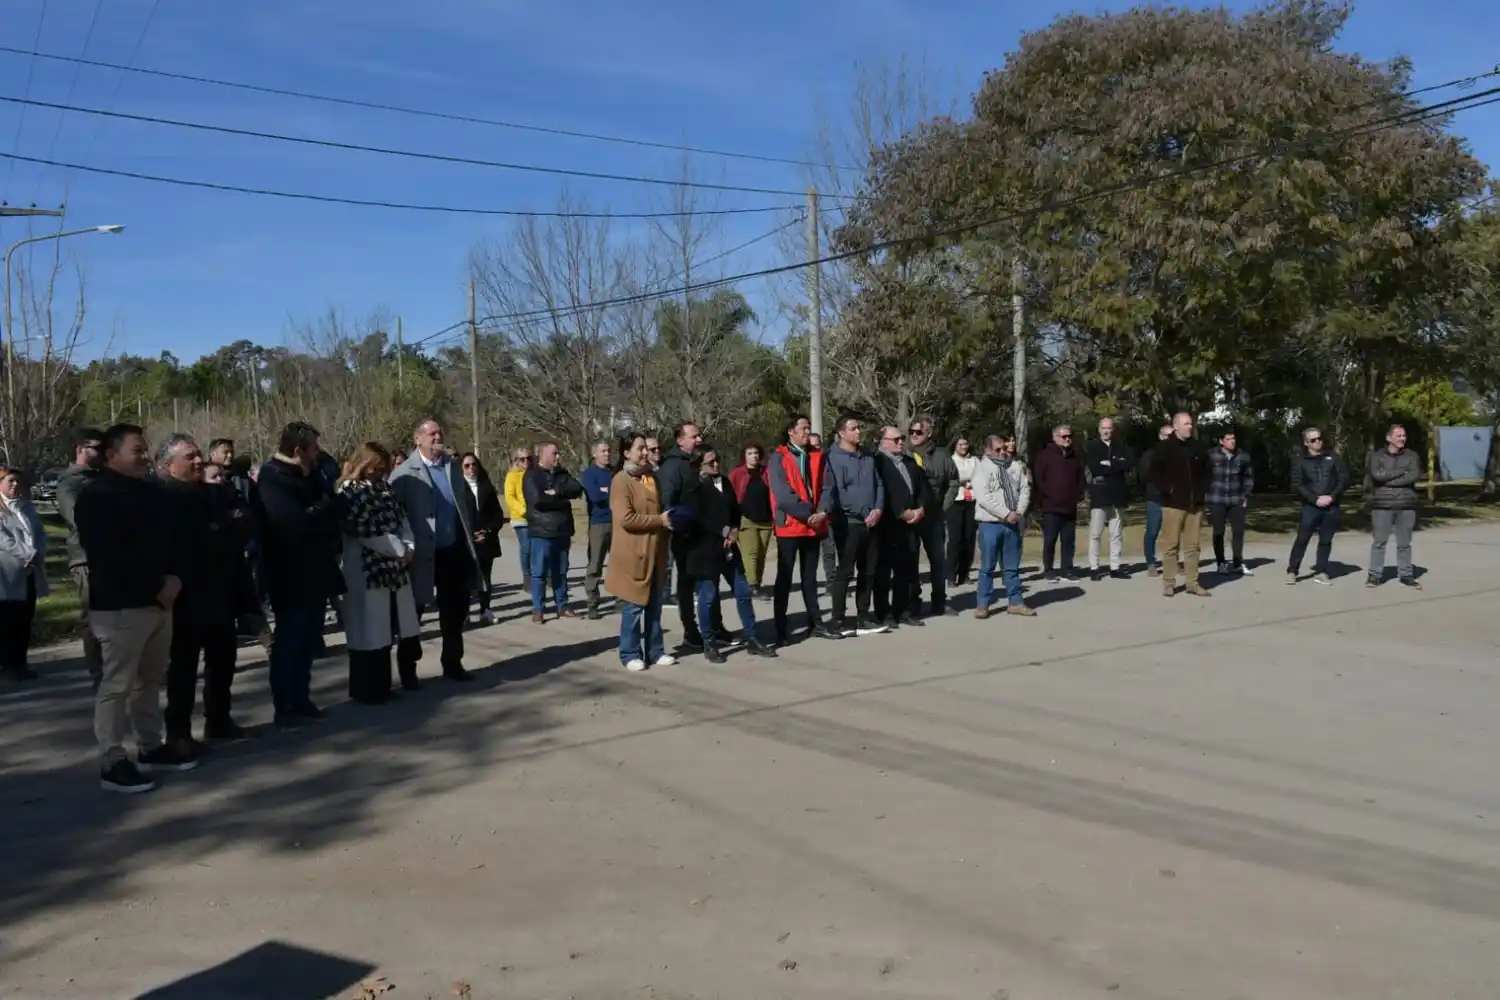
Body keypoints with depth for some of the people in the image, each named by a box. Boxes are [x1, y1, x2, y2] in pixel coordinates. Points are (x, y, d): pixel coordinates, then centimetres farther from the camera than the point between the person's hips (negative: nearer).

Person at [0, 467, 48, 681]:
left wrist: (37, 555, -9)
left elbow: (41, 533, 8)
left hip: (30, 572, 5)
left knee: (25, 620, 8)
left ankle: (20, 662, 16)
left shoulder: (27, 506, 15)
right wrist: (29, 554, -20)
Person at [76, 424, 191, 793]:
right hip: (120, 605, -8)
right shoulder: (95, 497, -9)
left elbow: (174, 538, 15)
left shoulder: (152, 491, 14)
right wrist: (156, 587, -16)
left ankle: (150, 747, 26)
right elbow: (110, 557, -18)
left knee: (151, 679, 15)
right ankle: (112, 762, 2)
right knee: (118, 684, -4)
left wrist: (174, 577, -3)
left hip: (160, 600, 8)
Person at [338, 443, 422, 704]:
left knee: (384, 630, 11)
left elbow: (401, 517, 12)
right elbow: (366, 532, -14)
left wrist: (409, 546, -6)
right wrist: (401, 550, -8)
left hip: (393, 566, 7)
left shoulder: (384, 488, 15)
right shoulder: (350, 492, -8)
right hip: (366, 569, -7)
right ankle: (366, 689, 10)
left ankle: (381, 686, 20)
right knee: (369, 632, 0)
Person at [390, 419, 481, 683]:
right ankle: (407, 669, 21)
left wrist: (476, 529, 6)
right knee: (411, 613, 8)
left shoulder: (453, 466, 8)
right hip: (422, 555, -5)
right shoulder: (404, 473, -9)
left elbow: (468, 501, 16)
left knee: (455, 611, 13)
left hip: (454, 551, 5)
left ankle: (452, 663, 28)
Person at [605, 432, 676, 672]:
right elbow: (625, 518, -19)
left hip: (654, 553, 7)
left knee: (654, 606, 11)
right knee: (633, 606, -2)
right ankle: (630, 654, 8)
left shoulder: (652, 477, 15)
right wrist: (659, 520, -17)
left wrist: (667, 521, 10)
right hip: (633, 555, -7)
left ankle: (655, 651, 18)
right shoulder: (621, 480, -10)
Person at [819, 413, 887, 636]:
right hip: (848, 523, -7)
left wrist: (878, 508, 0)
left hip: (870, 523, 7)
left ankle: (862, 618, 19)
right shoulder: (834, 458, -5)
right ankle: (838, 620, 0)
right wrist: (824, 512, -32)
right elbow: (829, 489, -15)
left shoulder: (868, 458, 16)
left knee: (868, 572, 10)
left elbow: (879, 485, 17)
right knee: (845, 572, -6)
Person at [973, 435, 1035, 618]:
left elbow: (1025, 489, 7)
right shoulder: (983, 468, -6)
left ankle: (1015, 602, 18)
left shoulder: (1015, 466, 10)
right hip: (990, 524, -5)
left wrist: (1019, 512, -9)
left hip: (1013, 523, 5)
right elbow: (983, 497, -16)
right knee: (987, 566, 0)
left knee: (1012, 566, 11)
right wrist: (1006, 513, -18)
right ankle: (983, 604, 7)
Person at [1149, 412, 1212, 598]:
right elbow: (1155, 472, -5)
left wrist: (1203, 489, 9)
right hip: (1173, 503, -4)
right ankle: (1168, 583, 2)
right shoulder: (1164, 447, -3)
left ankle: (1192, 583, 11)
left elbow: (1207, 470, 21)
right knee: (1171, 544, -3)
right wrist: (1167, 489, -13)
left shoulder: (1198, 447, 11)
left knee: (1193, 545, 5)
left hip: (1195, 504, 4)